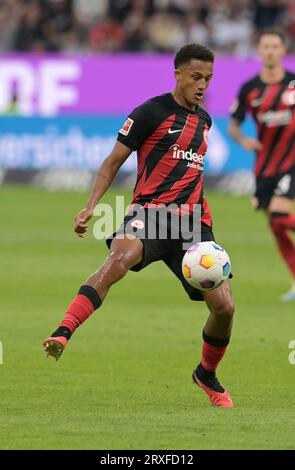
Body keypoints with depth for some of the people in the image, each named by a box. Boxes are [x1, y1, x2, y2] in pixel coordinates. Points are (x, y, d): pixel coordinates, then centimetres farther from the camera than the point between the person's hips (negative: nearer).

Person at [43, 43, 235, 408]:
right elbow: (113, 162, 0)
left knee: (224, 306, -5)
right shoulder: (151, 112, -1)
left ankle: (207, 375, 23)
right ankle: (63, 334, -46)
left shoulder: (203, 120, 19)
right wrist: (91, 206, -12)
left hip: (192, 220, 6)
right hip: (148, 212, -6)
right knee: (120, 257, -39)